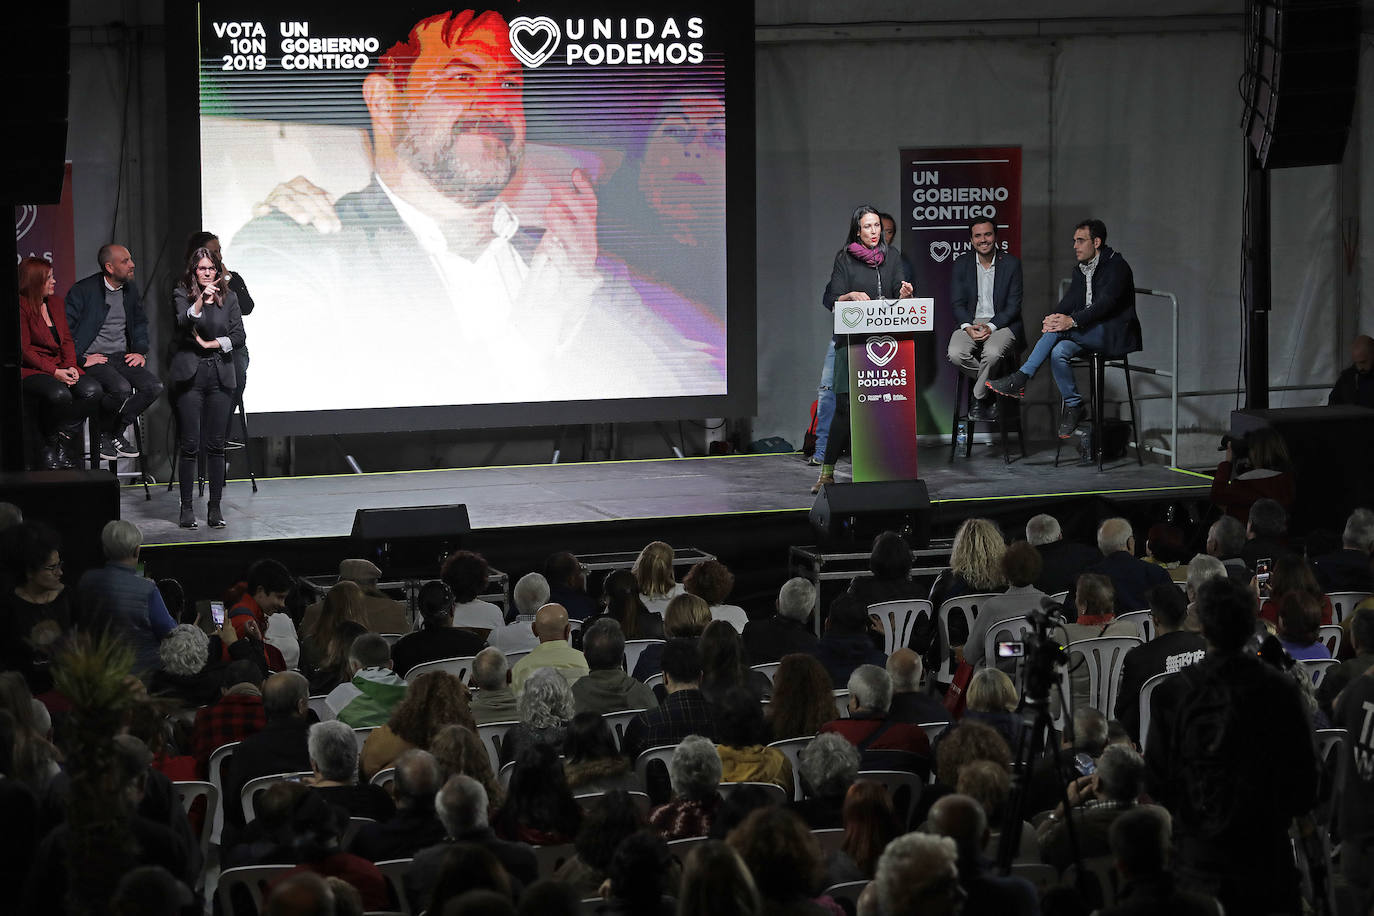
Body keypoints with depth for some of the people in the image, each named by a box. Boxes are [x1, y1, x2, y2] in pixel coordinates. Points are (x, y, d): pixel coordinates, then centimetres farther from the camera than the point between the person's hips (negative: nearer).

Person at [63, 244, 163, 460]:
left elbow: (140, 323, 26)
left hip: (122, 357, 7)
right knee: (122, 388, -33)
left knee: (154, 386, -17)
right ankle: (103, 436, -6)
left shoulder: (130, 289, 11)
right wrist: (81, 359, -16)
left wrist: (140, 352, 10)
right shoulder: (83, 290, -9)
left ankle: (117, 432, 0)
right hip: (93, 358, -7)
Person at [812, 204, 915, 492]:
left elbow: (899, 300, 7)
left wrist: (905, 293, -15)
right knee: (845, 405, -9)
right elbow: (831, 301, 0)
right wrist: (852, 296, -19)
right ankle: (827, 472, -3)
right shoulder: (844, 258, 3)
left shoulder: (892, 256, 11)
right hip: (852, 340, -3)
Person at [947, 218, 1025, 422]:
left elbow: (1014, 305, -3)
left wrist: (991, 327, -18)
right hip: (970, 323, 2)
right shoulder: (961, 265, 8)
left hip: (1002, 323, -2)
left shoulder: (1012, 264, 1)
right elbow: (956, 303, 4)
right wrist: (968, 327, -17)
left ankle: (978, 399, -11)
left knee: (992, 352, -35)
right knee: (956, 353, -29)